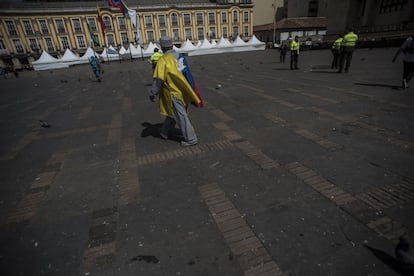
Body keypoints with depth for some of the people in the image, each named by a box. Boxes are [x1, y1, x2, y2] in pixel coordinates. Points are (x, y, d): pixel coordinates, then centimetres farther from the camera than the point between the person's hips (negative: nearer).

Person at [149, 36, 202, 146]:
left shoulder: (163, 60, -15)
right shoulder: (178, 56, 6)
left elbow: (158, 79, -19)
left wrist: (152, 93, -9)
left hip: (173, 93, -8)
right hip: (182, 91, 8)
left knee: (181, 116, 0)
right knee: (172, 113, 20)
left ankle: (191, 139, 6)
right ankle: (165, 133, 37)